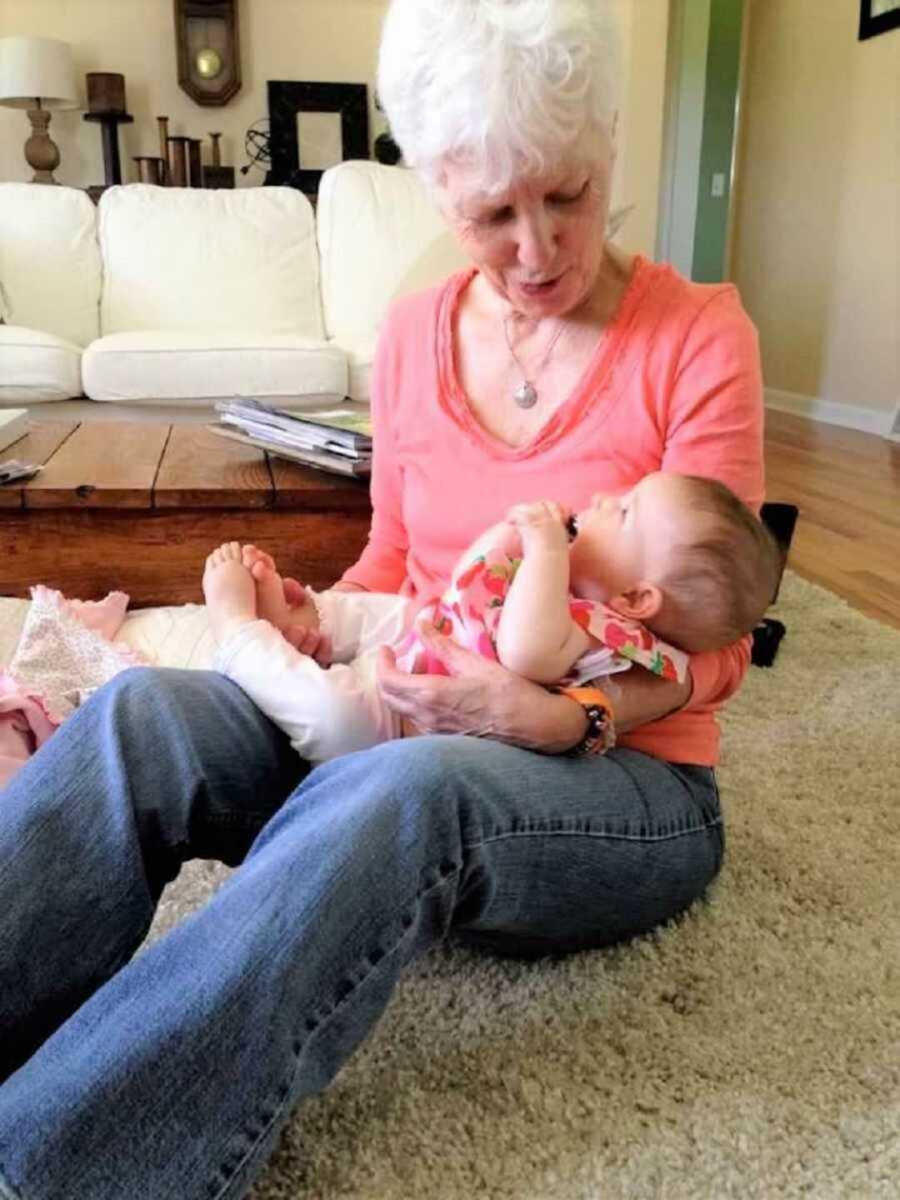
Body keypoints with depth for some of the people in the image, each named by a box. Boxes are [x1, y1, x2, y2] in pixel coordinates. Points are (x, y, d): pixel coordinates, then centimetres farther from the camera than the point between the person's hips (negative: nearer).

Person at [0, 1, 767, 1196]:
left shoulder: (698, 337, -8)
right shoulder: (415, 333, 5)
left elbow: (710, 647, -7)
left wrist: (559, 716, -25)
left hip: (625, 776, -3)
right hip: (417, 729, 4)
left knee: (410, 789, -39)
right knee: (144, 713, -23)